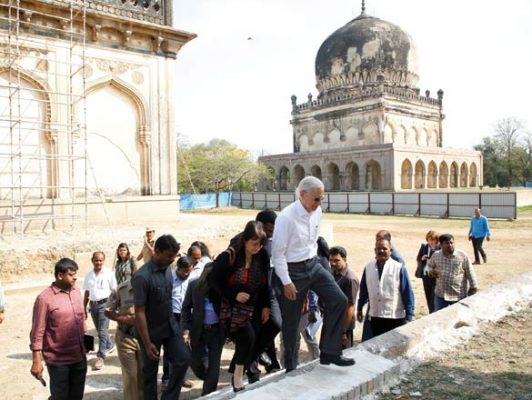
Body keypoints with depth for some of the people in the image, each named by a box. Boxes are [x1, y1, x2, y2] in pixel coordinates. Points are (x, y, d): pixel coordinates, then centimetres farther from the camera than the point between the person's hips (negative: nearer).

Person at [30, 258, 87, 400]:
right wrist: (37, 361, -12)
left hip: (79, 358, 6)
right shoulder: (45, 298, -14)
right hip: (58, 360, -6)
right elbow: (37, 332, -12)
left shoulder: (77, 292, 5)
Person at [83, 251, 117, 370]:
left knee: (102, 331, -8)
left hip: (105, 304, -5)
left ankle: (100, 357, -5)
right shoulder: (89, 275, 7)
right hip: (93, 305, 5)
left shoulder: (108, 273, -7)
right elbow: (87, 293, 14)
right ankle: (109, 346, 40)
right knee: (100, 330, 18)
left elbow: (114, 291, -5)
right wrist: (84, 309, 14)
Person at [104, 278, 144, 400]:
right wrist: (125, 319, -18)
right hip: (125, 338, -1)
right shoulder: (121, 289, -13)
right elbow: (108, 311, -3)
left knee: (144, 374, 14)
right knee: (130, 376, 4)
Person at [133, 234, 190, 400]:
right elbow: (139, 312, -22)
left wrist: (173, 323, 14)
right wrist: (147, 343, -21)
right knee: (150, 371, 9)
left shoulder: (167, 269, -2)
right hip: (152, 331, -6)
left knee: (183, 359, 0)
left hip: (170, 326, 6)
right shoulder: (142, 277, -24)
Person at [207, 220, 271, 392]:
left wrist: (265, 306, 1)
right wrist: (234, 295, -22)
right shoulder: (228, 257, -19)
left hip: (251, 307, 6)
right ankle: (238, 375, 6)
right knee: (248, 336, -17)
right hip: (230, 307, -5)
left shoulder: (262, 257, -5)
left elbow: (264, 284, 6)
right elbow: (213, 281, -16)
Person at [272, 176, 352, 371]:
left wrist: (312, 258, 17)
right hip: (293, 270, -6)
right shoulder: (286, 218, -22)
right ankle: (291, 367, 24)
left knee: (339, 300, -6)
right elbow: (278, 252, -17)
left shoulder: (317, 212, -1)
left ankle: (329, 353, 7)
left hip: (314, 265, 6)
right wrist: (286, 282, -16)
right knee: (291, 321, 6)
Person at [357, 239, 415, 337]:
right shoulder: (368, 267, 2)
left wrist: (409, 316, -9)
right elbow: (363, 290, 12)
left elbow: (408, 294, -8)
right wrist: (359, 308, 16)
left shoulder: (399, 268, -10)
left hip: (396, 318, -4)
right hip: (375, 317, 4)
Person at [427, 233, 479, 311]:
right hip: (440, 294, 3)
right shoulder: (436, 255, -1)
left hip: (459, 296, -3)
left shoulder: (462, 255, -9)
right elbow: (429, 266, 16)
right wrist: (431, 271, -6)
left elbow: (470, 273, -3)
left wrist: (473, 287, -1)